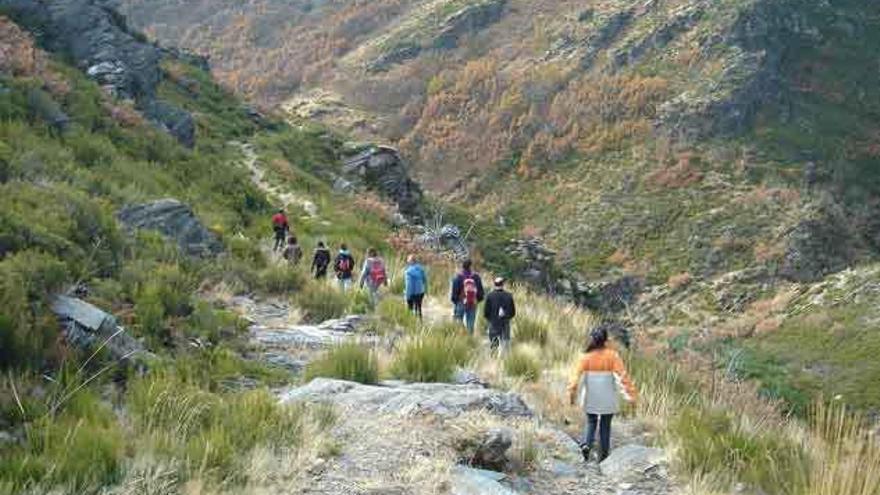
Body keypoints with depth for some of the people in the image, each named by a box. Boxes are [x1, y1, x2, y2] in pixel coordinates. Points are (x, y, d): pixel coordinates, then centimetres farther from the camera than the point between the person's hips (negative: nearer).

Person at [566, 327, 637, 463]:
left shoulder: (586, 356, -8)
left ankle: (586, 444, -5)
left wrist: (572, 394, -8)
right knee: (605, 425, 13)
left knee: (591, 422, 19)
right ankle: (603, 455, 16)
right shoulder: (612, 355, -10)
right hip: (608, 399, -1)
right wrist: (630, 393, -10)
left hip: (591, 398, 1)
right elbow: (622, 375, -14)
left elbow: (576, 375, -12)